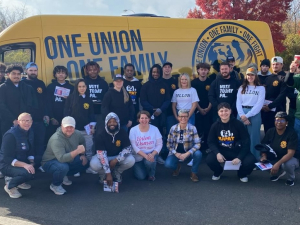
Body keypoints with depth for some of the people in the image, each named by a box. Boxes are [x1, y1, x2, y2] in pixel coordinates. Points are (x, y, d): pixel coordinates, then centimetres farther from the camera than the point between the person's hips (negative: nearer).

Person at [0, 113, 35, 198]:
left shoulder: (30, 132, 1)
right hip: (7, 165, -8)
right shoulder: (10, 135, -23)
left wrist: (31, 163, -11)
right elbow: (8, 158, -24)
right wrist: (25, 165, -35)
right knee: (27, 173, -31)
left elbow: (30, 151, 8)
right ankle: (10, 186, -4)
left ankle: (20, 182, 11)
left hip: (21, 162, 8)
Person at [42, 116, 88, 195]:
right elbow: (62, 158, -43)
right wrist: (77, 151, -51)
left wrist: (83, 155, 3)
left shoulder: (77, 134, -10)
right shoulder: (56, 139, -32)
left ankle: (64, 176, 16)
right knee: (63, 167, -39)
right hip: (50, 162, -7)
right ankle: (55, 185, -6)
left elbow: (83, 143, 16)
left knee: (86, 162, 2)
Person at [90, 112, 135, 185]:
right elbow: (101, 153, -27)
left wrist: (116, 160, -31)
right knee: (94, 164, -33)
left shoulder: (123, 133, -14)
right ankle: (103, 174, 3)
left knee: (131, 160, -27)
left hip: (118, 157, 2)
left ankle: (117, 172, 4)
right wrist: (108, 173, -33)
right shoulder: (100, 134, -21)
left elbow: (128, 148, -15)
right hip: (104, 157, -2)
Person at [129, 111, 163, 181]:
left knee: (149, 162, -34)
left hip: (151, 154, 0)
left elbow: (159, 144, -4)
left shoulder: (154, 129, -6)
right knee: (141, 177, -13)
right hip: (138, 156, 0)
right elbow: (134, 146, -13)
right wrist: (145, 156, -23)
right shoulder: (133, 130, -10)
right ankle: (138, 167, 25)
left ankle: (151, 174, 2)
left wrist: (152, 154, -21)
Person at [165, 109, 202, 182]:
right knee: (168, 164, -27)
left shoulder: (192, 128, -11)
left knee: (198, 154, -32)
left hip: (188, 152, -1)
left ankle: (194, 173, -4)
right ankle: (177, 166, 14)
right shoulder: (173, 128, -6)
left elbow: (198, 144, -15)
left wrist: (187, 154, -25)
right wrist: (176, 153, -16)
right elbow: (169, 144, 0)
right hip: (176, 153, 1)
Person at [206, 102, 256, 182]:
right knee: (210, 159, -27)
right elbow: (211, 142, -1)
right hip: (221, 151, 1)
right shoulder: (215, 126, -5)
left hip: (237, 151, -1)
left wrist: (239, 157, -20)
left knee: (250, 161, -27)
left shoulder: (238, 124, -11)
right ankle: (218, 172, 13)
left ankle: (242, 174, 13)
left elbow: (246, 142, -10)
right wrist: (217, 153, -21)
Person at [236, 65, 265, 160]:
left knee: (253, 137, 0)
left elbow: (259, 104, -7)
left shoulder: (261, 88, 3)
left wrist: (247, 116, -12)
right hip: (241, 114, 3)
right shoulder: (242, 88, 13)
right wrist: (242, 115, -11)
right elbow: (238, 102, 4)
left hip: (254, 114, -3)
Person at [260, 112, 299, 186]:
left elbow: (290, 153, -28)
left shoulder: (292, 133, -22)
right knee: (263, 163, -20)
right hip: (274, 158, 5)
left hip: (290, 159, -5)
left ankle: (291, 179, -1)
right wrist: (264, 156, -19)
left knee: (288, 164, -38)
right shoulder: (270, 132, -7)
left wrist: (278, 163, -40)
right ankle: (279, 173, 12)